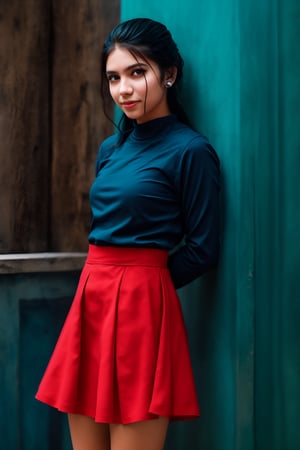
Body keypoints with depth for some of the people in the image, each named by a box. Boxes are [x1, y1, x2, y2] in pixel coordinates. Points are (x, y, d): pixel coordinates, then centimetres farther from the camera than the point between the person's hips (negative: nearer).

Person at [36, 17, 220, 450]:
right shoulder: (111, 148, 13)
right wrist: (103, 281, 11)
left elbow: (201, 251, -7)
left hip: (141, 309, -7)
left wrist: (142, 282, 2)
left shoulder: (190, 150, -8)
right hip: (90, 301, 7)